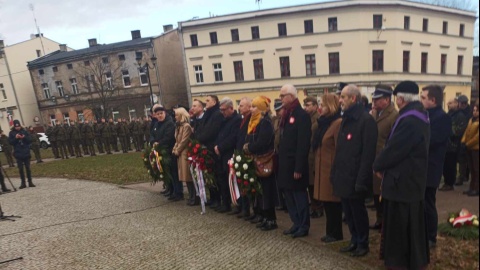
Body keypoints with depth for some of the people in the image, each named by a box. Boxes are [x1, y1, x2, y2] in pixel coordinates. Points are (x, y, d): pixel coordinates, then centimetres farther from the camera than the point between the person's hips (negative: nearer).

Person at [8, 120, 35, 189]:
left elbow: (30, 140, 1)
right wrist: (15, 138, -17)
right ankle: (23, 183, 11)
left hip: (26, 153, 0)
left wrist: (24, 137, -16)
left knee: (28, 168, 5)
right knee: (20, 169, 3)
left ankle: (30, 182, 11)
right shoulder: (11, 133, 3)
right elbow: (10, 142, -2)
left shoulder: (24, 131, 3)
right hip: (18, 154, 0)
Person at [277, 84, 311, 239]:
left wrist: (299, 167, -21)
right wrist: (280, 161, 11)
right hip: (285, 164, 9)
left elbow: (303, 144, -19)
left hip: (295, 164, -8)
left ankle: (304, 226, 20)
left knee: (299, 195, 5)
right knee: (289, 195, 16)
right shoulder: (286, 114, 12)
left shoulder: (302, 115, -14)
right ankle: (296, 224, 30)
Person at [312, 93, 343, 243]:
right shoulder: (324, 122, 13)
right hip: (323, 168, 9)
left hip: (331, 169, -9)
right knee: (327, 200, 14)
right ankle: (331, 231, 26)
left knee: (333, 201, 3)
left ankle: (336, 233, 18)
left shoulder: (338, 123, -15)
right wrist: (317, 166, 13)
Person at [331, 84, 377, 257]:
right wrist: (335, 171, 12)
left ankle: (363, 244, 25)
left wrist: (362, 180, -21)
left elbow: (368, 153, -19)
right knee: (348, 211, 16)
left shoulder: (366, 119, -14)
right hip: (343, 175, 8)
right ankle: (354, 241, 33)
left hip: (355, 177, -8)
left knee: (358, 211, 7)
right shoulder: (346, 119, 13)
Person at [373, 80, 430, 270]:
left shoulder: (409, 121, -24)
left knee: (399, 225, 4)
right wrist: (383, 165, 9)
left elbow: (393, 149, -20)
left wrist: (377, 166, -3)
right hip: (412, 180, 10)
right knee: (412, 224, 21)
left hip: (402, 181, -10)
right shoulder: (419, 116, 10)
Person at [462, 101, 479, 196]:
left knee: (476, 169, -1)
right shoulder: (471, 120, 15)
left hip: (476, 148, -8)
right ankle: (472, 187, 21)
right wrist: (463, 141, 1)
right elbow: (467, 131, 15)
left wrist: (468, 143, -13)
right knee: (472, 169, 13)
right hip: (469, 148, 8)